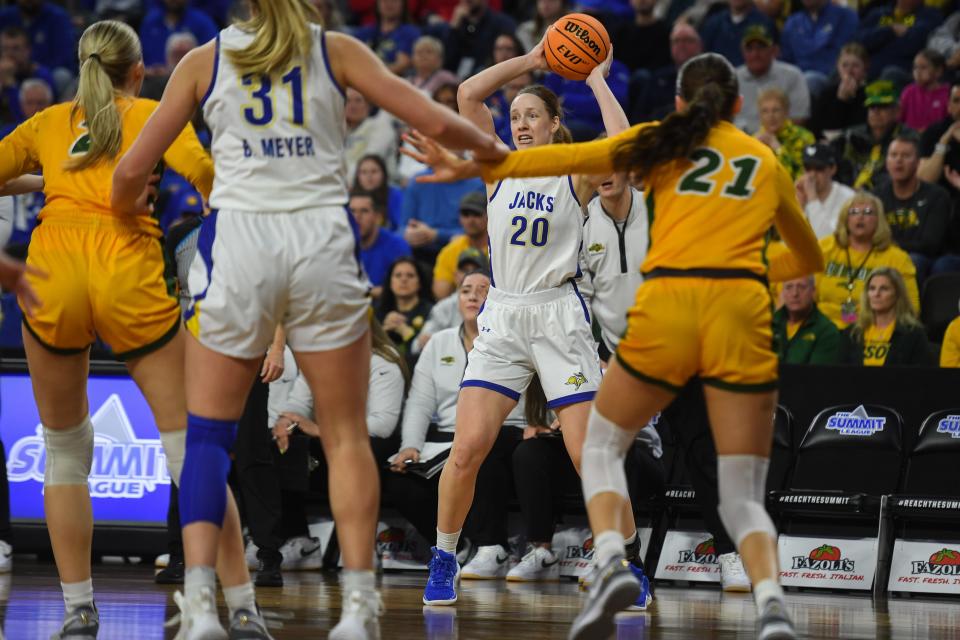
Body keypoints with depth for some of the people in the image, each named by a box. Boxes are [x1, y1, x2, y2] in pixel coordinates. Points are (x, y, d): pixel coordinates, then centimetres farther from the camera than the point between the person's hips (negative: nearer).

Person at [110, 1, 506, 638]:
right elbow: (434, 121, 4)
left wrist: (126, 208, 31)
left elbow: (132, 171, 8)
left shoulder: (205, 60, 9)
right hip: (322, 238, 0)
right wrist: (490, 148, 25)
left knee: (207, 432, 7)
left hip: (236, 240, 0)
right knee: (347, 435, 8)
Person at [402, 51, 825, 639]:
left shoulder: (664, 141, 16)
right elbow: (810, 258, 35)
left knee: (603, 447, 21)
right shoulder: (767, 160, 22)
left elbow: (569, 157, 7)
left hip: (667, 305, -1)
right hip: (742, 313, 1)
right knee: (743, 496, 6)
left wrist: (477, 168, 7)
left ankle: (611, 563, -5)